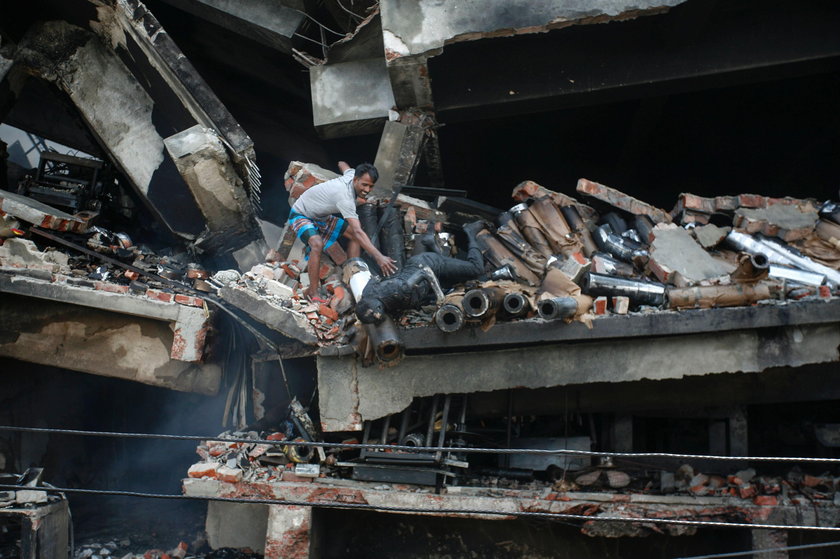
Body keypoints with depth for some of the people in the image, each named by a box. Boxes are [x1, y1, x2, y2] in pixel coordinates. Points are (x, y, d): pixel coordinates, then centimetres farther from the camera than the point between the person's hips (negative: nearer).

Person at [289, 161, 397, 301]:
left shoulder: (351, 174, -12)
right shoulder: (345, 198, -38)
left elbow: (342, 164, 16)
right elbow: (358, 232, -46)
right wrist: (379, 257, -53)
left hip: (321, 217, 9)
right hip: (300, 215, -9)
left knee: (353, 234, -2)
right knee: (317, 244, -37)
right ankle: (313, 293, -31)